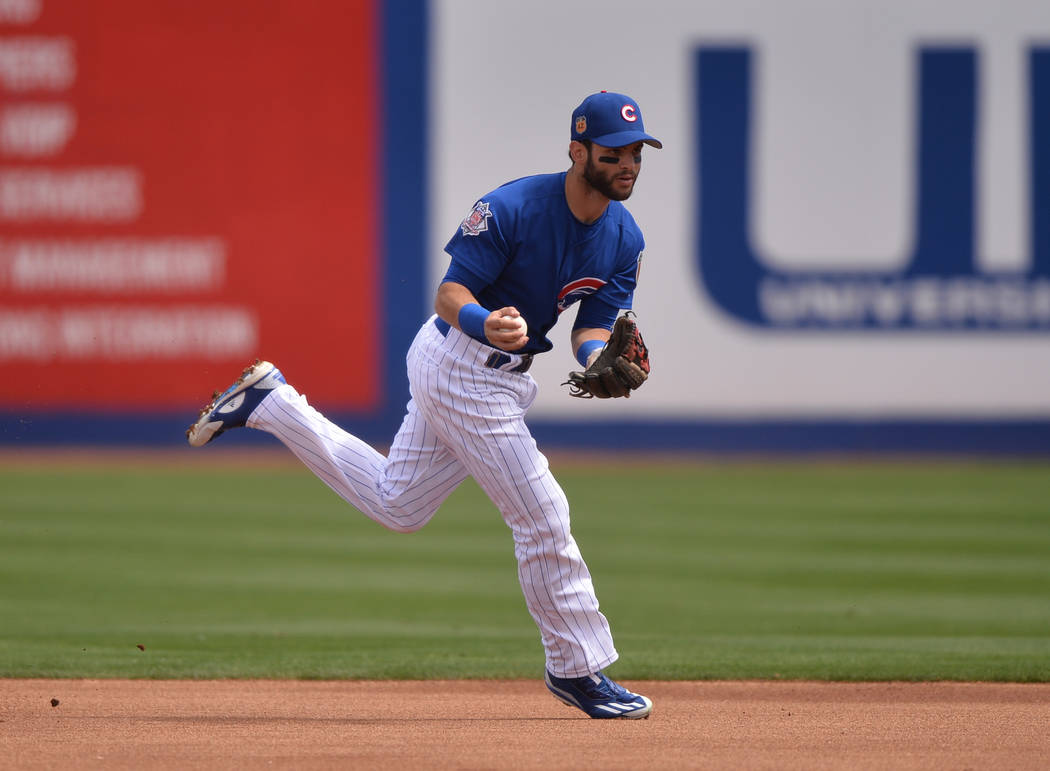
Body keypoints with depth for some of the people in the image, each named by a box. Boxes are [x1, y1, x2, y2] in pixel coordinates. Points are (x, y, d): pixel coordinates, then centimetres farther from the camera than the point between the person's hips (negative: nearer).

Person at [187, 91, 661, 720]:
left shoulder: (626, 240, -2)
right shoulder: (511, 208, -24)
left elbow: (593, 329, 0)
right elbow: (449, 294, -22)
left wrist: (604, 360, -24)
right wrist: (484, 322, -44)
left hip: (501, 374, 9)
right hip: (463, 367, -9)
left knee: (395, 504, 20)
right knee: (541, 515, -7)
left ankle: (269, 402, 27)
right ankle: (579, 669, 4)